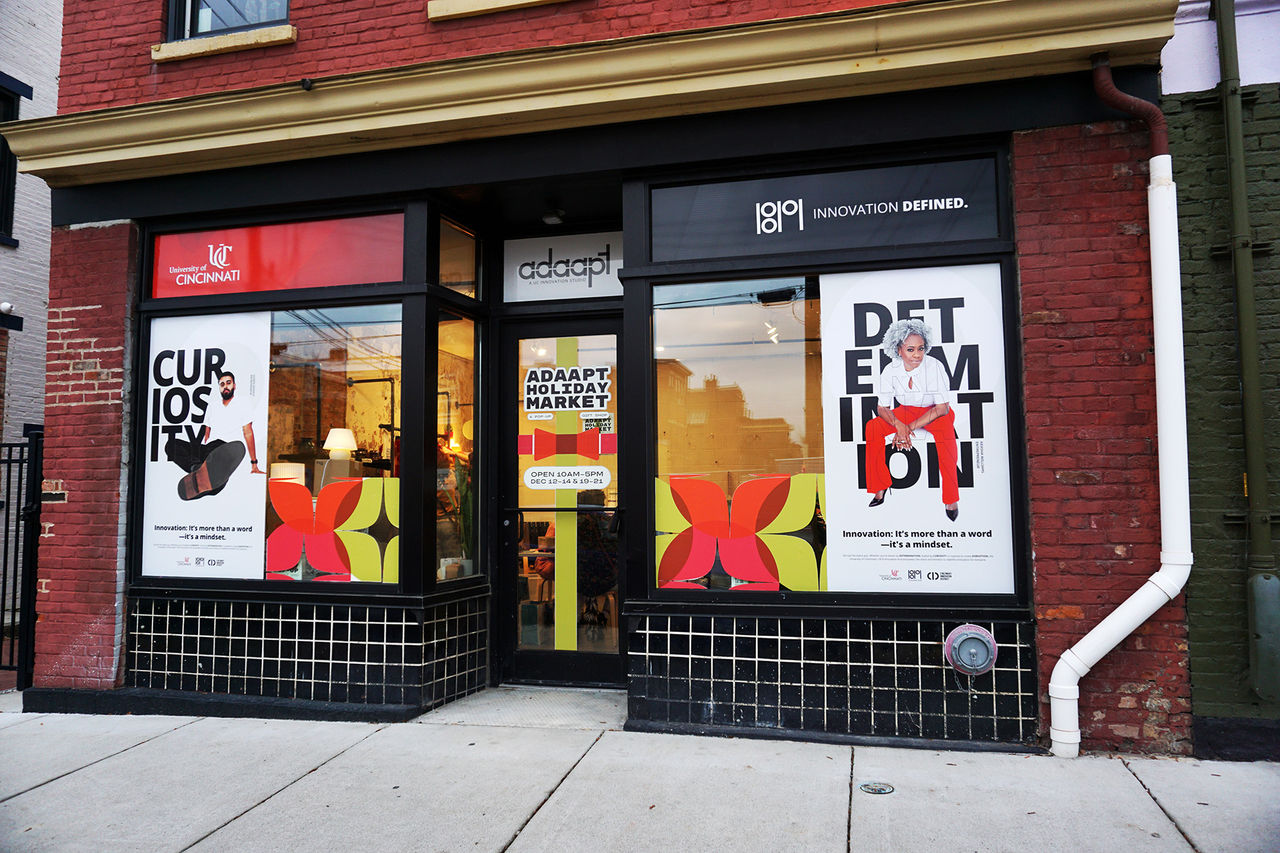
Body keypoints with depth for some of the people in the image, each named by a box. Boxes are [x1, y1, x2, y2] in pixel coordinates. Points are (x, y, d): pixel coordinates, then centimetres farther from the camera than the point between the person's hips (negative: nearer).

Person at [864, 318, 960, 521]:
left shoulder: (934, 367, -24)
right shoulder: (890, 371, -14)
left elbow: (942, 408, -21)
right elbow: (882, 408, -7)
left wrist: (910, 427, -28)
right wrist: (898, 425, -28)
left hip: (936, 413, -4)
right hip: (907, 412, 4)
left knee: (945, 429, -37)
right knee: (872, 427, -20)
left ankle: (951, 498, -27)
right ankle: (880, 487, -7)